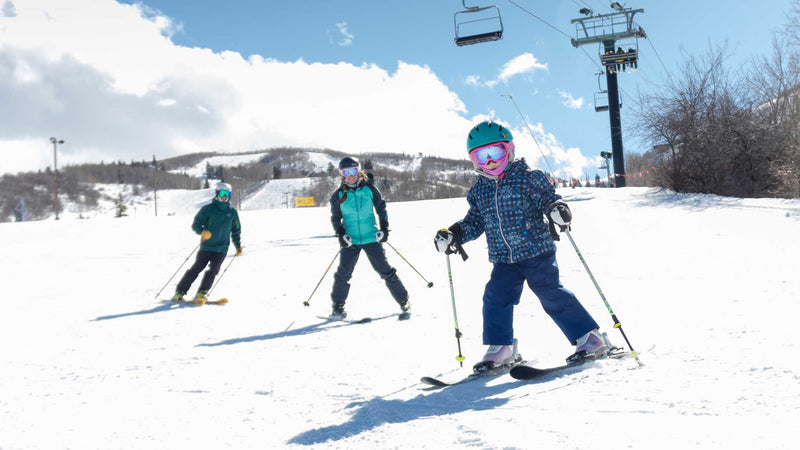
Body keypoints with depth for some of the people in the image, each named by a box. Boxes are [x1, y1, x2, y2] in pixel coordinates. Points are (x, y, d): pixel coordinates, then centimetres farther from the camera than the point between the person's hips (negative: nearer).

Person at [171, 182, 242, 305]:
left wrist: (238, 246, 13)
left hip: (221, 249, 2)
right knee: (197, 268, -5)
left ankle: (201, 294, -9)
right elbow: (196, 224, -1)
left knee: (213, 270, -12)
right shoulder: (208, 209, 1)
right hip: (206, 246, -2)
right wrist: (202, 231, -21)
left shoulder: (232, 212, 10)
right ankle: (179, 292, 4)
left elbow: (236, 230, 21)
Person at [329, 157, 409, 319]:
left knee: (385, 270, 2)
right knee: (343, 273, -5)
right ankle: (338, 307, 10)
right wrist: (341, 234, -6)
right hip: (350, 241, 1)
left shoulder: (369, 188, 0)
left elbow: (381, 208, 9)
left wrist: (384, 228, 0)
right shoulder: (338, 195, 0)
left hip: (371, 238, 0)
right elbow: (335, 217, 9)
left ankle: (403, 300, 13)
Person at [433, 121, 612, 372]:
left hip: (537, 250, -5)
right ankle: (501, 348, 14)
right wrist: (455, 235, 4)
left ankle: (591, 338, 4)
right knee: (495, 298, -4)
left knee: (552, 296, -8)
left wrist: (558, 209, -25)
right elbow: (474, 222, 17)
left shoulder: (528, 178, -4)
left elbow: (548, 197, -3)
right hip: (503, 259, 5)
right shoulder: (479, 191, 9)